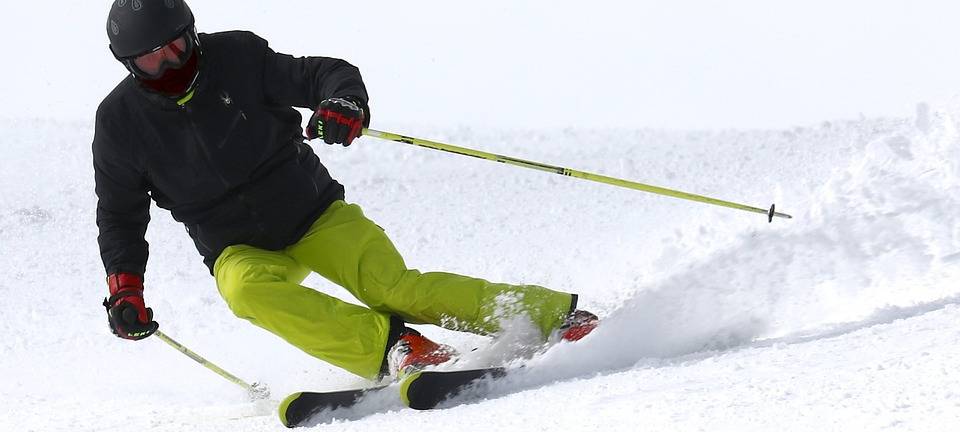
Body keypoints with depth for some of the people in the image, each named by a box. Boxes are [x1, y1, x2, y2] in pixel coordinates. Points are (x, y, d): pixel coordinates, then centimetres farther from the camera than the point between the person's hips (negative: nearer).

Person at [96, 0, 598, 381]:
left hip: (316, 214, -1)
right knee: (248, 290, -34)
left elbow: (322, 75, -8)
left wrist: (344, 103, -31)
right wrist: (124, 288, -6)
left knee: (394, 288, -22)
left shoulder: (235, 57, -10)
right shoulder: (120, 120, -5)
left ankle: (555, 313, -17)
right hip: (241, 250, 1)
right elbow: (120, 216, 6)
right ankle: (390, 347, -42)